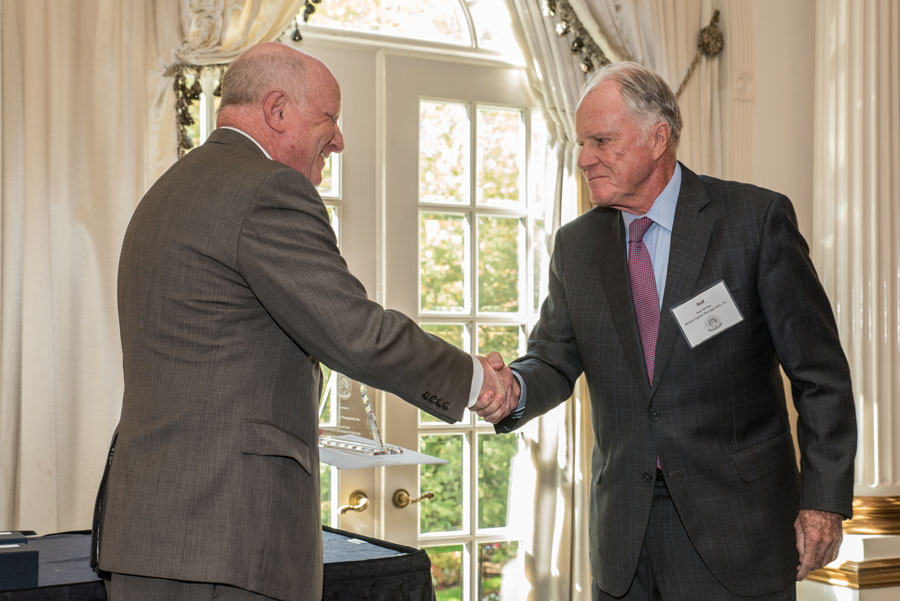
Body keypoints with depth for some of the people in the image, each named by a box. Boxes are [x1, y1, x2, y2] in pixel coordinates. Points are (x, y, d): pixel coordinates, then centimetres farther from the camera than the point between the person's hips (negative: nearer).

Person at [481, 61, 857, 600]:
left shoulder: (757, 218, -7)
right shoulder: (575, 245, 7)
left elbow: (820, 374, -5)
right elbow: (555, 359, 6)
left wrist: (824, 500, -8)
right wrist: (515, 388, -18)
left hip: (734, 516, -4)